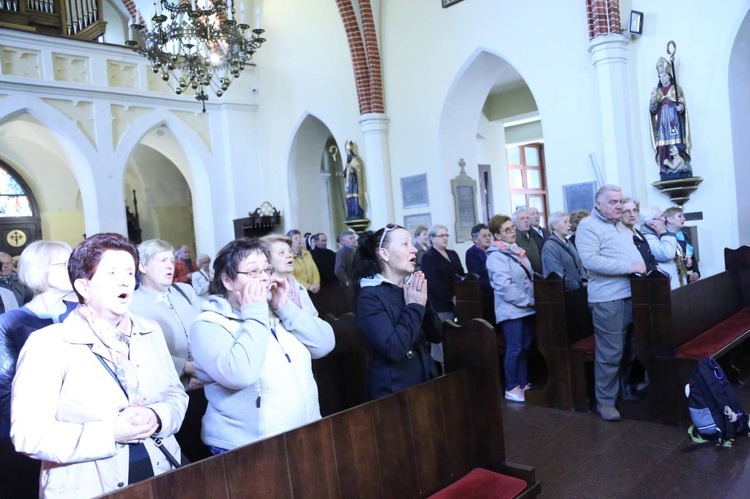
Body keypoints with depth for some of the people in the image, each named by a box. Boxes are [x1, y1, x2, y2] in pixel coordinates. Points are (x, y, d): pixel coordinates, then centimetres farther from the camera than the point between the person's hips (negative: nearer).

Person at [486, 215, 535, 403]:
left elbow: (529, 277, 21)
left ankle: (522, 382, 24)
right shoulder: (496, 256, -13)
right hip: (511, 309, -8)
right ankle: (511, 388, 7)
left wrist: (532, 300, 7)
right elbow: (504, 286, -21)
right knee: (514, 349, -4)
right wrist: (528, 301, -16)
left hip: (525, 308, 8)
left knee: (525, 347, 13)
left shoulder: (517, 251, 14)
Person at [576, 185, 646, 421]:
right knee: (610, 353, -3)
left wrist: (641, 265, 9)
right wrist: (628, 267, -20)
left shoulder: (621, 226, 19)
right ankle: (605, 401, 9)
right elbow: (590, 260, -22)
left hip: (631, 294, 9)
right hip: (609, 299, -8)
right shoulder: (588, 226, -9)